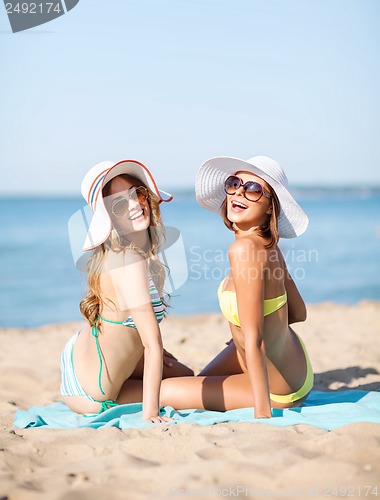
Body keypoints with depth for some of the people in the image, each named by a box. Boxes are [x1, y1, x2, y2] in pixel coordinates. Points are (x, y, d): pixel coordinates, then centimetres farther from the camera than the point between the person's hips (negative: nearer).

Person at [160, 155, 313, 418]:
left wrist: (262, 414, -28)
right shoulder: (269, 245, -4)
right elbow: (299, 313, 7)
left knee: (162, 392, 0)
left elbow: (254, 340, -31)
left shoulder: (244, 248, -30)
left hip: (280, 392, -9)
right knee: (196, 380, 27)